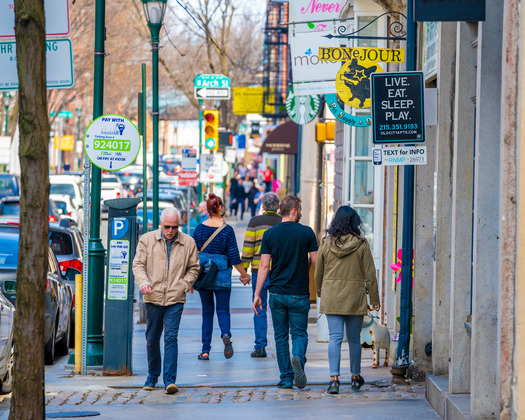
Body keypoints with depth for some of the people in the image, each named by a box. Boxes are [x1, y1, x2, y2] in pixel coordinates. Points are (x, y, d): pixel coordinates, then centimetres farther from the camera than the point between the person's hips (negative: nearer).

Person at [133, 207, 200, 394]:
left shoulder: (188, 243, 4)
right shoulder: (147, 240, 4)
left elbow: (193, 268, 13)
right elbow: (138, 264, 3)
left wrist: (184, 284, -3)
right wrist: (143, 281, -16)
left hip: (175, 299, -1)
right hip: (153, 297, 1)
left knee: (171, 338, -11)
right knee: (152, 339, 10)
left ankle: (169, 380, -13)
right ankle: (152, 376, 27)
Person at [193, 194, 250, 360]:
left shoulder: (200, 228, -1)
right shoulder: (227, 230, -7)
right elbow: (234, 257, -6)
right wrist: (244, 274, 7)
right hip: (222, 275, -2)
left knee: (207, 310, 10)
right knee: (223, 309, 8)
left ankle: (205, 350, 8)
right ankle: (226, 334, -23)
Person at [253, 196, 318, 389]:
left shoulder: (270, 234, 0)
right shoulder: (306, 232, -3)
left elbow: (264, 266, -3)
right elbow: (317, 263, -1)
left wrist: (257, 294, 1)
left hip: (277, 293, 1)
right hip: (299, 294, -1)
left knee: (281, 335, 10)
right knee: (299, 333, 7)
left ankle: (286, 378, 9)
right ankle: (298, 358, -24)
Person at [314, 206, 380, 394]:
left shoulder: (326, 243, -1)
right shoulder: (361, 244, -6)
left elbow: (318, 273, 8)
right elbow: (369, 274, -2)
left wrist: (320, 293, 23)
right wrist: (374, 298, 6)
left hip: (331, 297, 1)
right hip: (355, 298, -1)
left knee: (335, 338, -2)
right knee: (354, 339, 12)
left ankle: (334, 379, -13)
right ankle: (356, 377, 25)